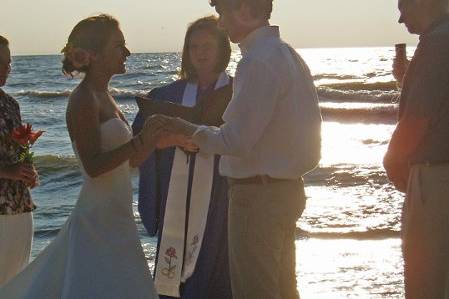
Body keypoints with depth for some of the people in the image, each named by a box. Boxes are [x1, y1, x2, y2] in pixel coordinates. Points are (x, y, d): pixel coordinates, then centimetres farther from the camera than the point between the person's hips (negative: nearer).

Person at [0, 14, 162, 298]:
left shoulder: (103, 97, 14)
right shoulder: (84, 100, -14)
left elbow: (127, 162, 17)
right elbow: (93, 166, -21)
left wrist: (153, 138, 4)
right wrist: (140, 142, -21)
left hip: (114, 218, 9)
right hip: (98, 219, -9)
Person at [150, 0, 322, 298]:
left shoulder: (259, 62, -20)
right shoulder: (287, 54, 11)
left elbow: (237, 141, -22)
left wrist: (187, 129, -7)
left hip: (258, 194, -10)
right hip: (287, 188, 10)